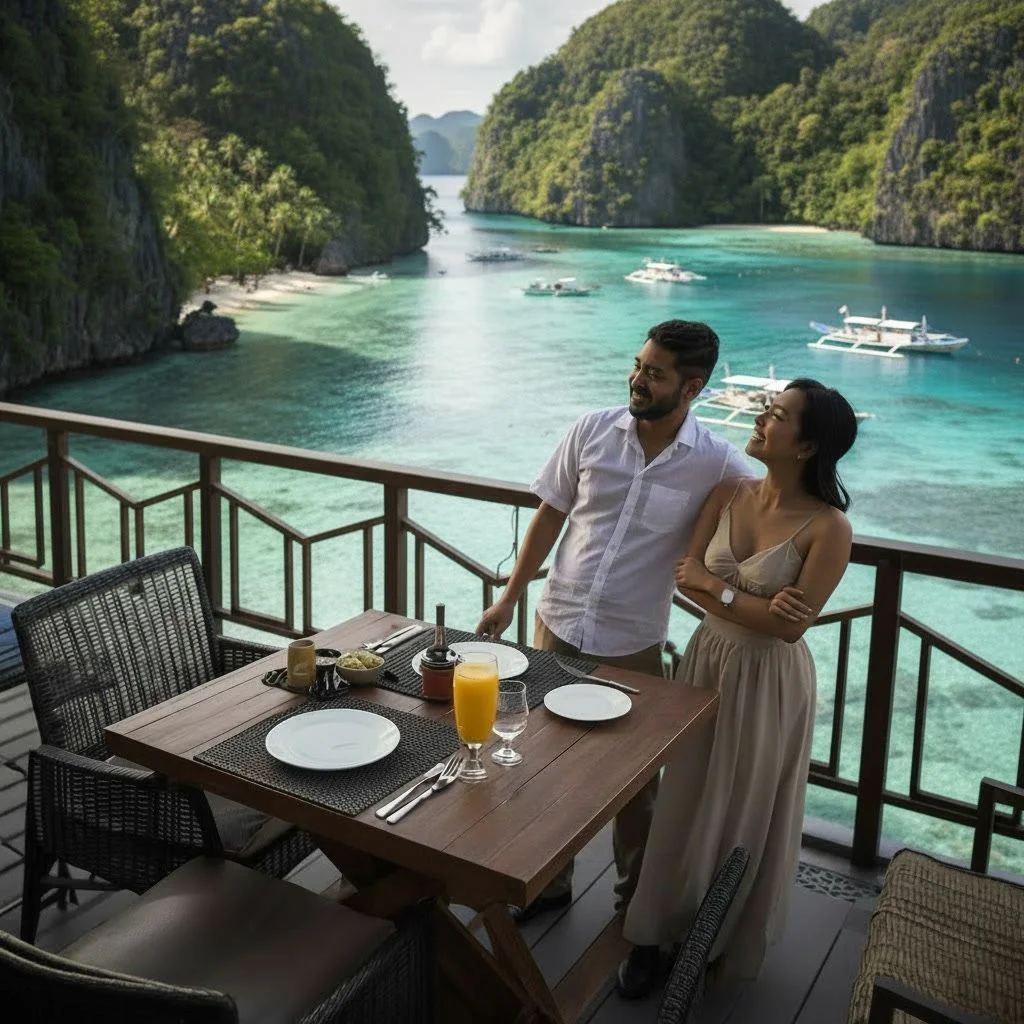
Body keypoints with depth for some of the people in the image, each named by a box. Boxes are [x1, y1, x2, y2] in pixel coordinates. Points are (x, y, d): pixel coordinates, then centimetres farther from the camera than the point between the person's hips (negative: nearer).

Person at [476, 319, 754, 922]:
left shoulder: (717, 463, -12)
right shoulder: (592, 431, -5)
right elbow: (550, 517, 3)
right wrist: (509, 598, 4)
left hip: (633, 646, -2)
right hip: (557, 626, 3)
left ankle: (636, 898, 35)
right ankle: (549, 880, 38)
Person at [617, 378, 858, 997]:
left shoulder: (828, 527, -19)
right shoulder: (729, 495, -3)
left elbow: (792, 625, -22)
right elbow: (688, 579, -6)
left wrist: (718, 587, -16)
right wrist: (756, 604, -21)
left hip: (768, 682, -5)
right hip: (707, 662, 5)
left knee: (744, 816, 12)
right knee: (686, 806, 15)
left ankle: (726, 944, 35)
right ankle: (659, 932, 32)